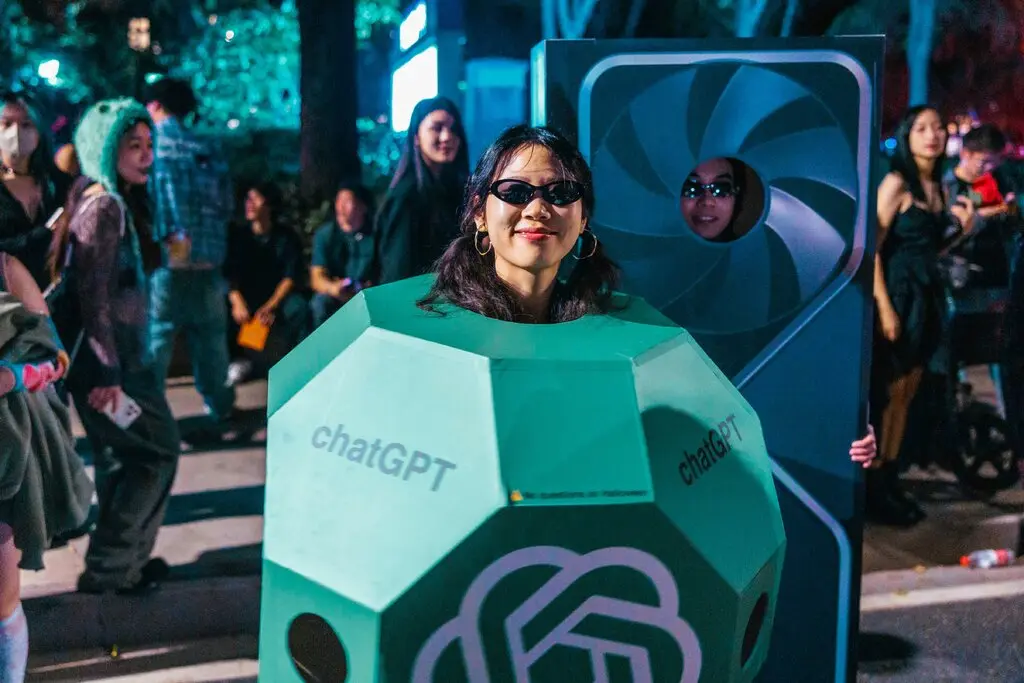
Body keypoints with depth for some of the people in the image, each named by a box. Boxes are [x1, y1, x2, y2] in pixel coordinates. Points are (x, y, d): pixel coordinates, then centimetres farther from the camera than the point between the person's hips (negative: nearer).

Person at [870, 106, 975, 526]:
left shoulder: (937, 186, 12)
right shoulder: (896, 183, -12)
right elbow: (871, 249, -17)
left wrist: (962, 228, 2)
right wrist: (884, 306, -21)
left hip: (926, 297, 8)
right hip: (897, 296, -8)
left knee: (906, 393, 12)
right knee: (887, 393, -2)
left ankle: (890, 482, 22)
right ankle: (873, 489, 7)